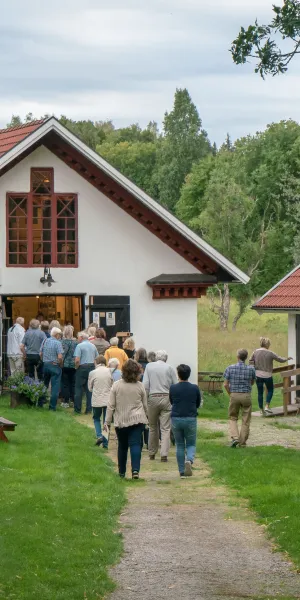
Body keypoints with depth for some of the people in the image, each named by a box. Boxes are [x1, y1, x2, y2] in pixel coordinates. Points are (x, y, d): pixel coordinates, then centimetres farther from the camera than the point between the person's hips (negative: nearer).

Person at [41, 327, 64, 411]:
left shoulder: (45, 341, 3)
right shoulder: (57, 343, -14)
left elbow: (41, 354, 6)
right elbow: (60, 357, -20)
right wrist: (60, 365, -5)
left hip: (45, 365, 6)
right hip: (55, 366, -6)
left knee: (44, 385, 20)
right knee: (55, 387, 1)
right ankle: (52, 406, 1)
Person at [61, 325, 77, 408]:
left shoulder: (64, 341, -12)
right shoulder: (75, 341, 2)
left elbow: (63, 353, -16)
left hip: (66, 365, -4)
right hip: (74, 365, 4)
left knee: (65, 384, 3)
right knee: (73, 383, 12)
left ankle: (66, 402, 4)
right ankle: (72, 400, 16)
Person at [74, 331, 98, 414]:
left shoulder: (79, 346, -9)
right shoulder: (93, 346, 9)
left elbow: (77, 360, -17)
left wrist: (76, 367, -2)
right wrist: (93, 366, 14)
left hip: (82, 368, -5)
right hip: (92, 368, 5)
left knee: (79, 389, 3)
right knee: (90, 389, 8)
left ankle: (77, 409, 4)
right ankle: (89, 409, 8)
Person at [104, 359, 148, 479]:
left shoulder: (116, 385, -5)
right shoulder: (140, 386, -2)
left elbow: (111, 405, -3)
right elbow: (145, 405, 8)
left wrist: (107, 421, 3)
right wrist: (146, 418, 24)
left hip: (121, 421, 1)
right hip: (137, 420, -1)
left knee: (122, 446, 13)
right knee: (135, 444, -5)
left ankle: (121, 472, 22)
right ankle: (135, 470, -22)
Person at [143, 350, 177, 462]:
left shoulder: (149, 366, 4)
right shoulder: (170, 368, 2)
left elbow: (145, 385, -2)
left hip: (153, 398, 1)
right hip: (166, 398, -1)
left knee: (153, 427, 14)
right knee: (165, 428, -2)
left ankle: (152, 453, 20)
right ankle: (164, 454, -12)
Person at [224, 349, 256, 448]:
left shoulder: (230, 368, -6)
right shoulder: (251, 369, -4)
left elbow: (225, 384, -5)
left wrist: (230, 394, 9)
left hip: (234, 395, 0)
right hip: (246, 395, 0)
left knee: (233, 418, 15)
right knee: (245, 420, 9)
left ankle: (234, 437, -5)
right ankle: (242, 442, 11)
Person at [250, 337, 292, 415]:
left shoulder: (255, 352, -3)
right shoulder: (270, 353, -13)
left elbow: (251, 362, 4)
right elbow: (280, 359, -4)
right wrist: (287, 359, 15)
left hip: (258, 375, 3)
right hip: (267, 375, -3)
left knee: (260, 392, 12)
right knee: (270, 390, 16)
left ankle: (261, 409, 17)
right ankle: (267, 406, 5)